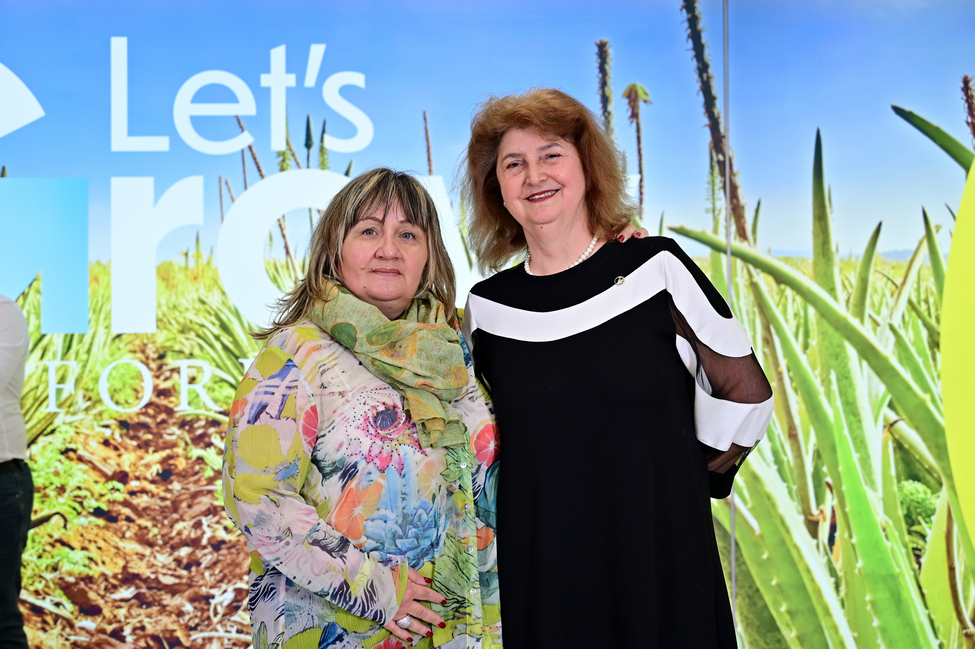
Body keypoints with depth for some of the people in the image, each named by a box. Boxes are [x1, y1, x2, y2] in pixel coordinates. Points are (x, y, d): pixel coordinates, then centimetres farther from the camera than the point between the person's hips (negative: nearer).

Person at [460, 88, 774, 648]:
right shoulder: (487, 308, 1)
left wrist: (676, 480, 2)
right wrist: (548, 497, 6)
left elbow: (746, 392, 0)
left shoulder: (656, 268, -6)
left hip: (663, 569, -1)